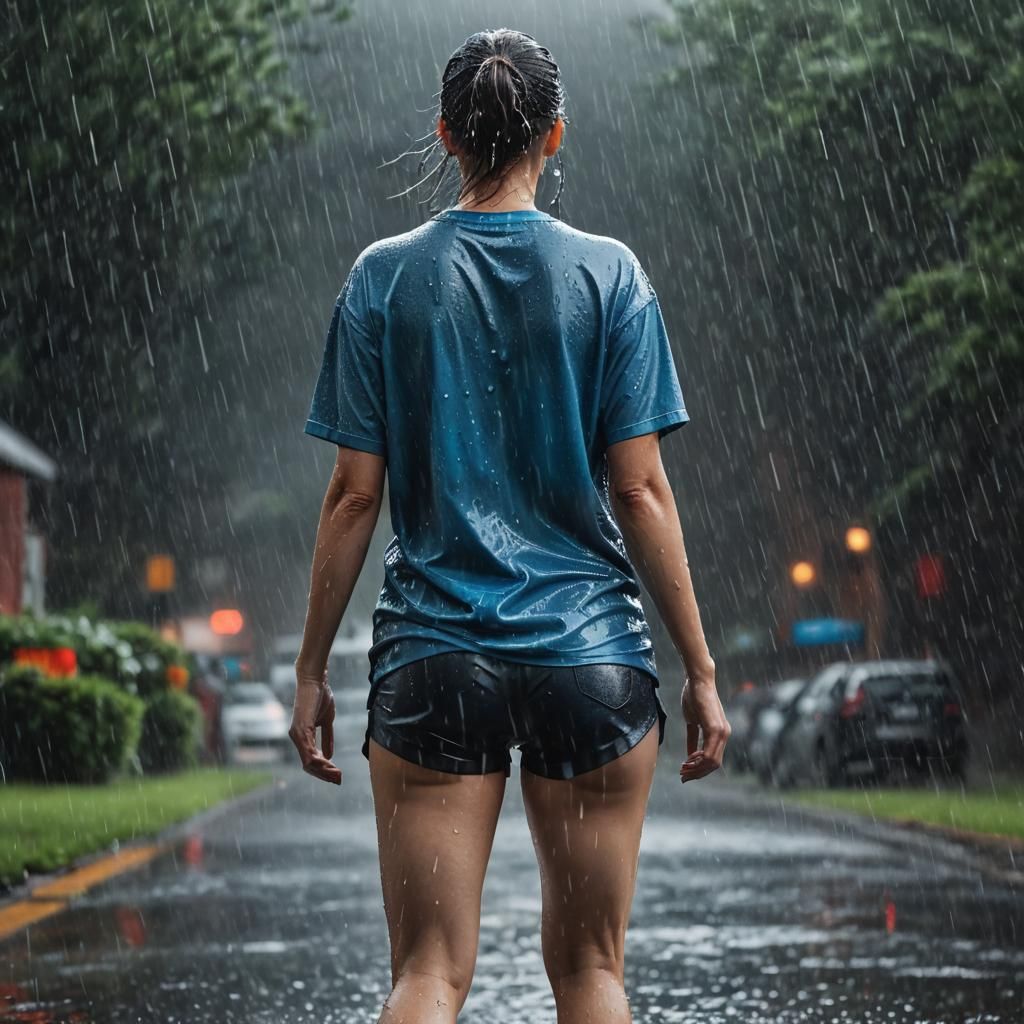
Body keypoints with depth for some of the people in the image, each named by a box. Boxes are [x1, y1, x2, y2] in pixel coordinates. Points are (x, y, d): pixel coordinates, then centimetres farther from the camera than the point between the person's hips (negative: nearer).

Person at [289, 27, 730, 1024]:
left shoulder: (384, 277, 2)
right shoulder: (608, 275, 0)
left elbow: (354, 496, 0)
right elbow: (640, 490, -3)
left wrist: (311, 670, 7)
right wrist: (700, 669, 2)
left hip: (432, 657, 0)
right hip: (594, 659, 0)